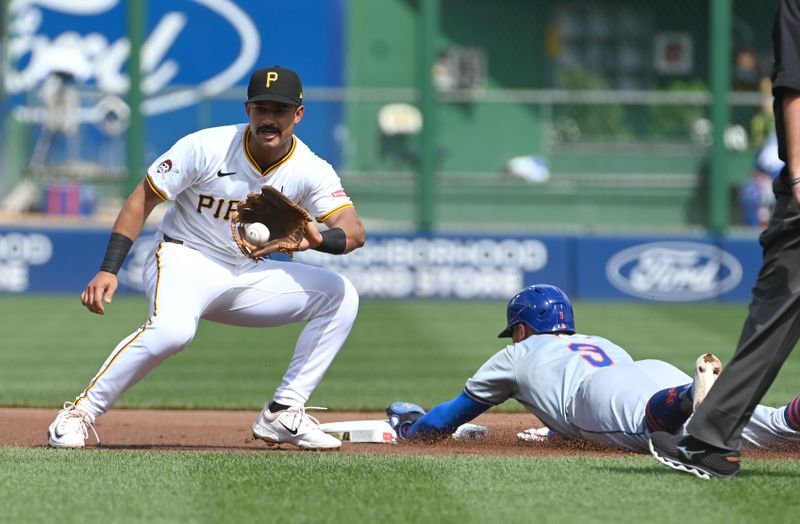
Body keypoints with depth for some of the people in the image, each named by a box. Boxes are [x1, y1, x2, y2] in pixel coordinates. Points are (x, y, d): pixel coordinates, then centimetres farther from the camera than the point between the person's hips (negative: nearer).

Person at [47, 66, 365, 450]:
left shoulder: (311, 170, -7)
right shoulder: (205, 148, -15)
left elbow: (354, 230, -19)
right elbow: (142, 199, -11)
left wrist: (319, 239, -44)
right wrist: (108, 270, -20)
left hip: (246, 275, 5)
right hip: (184, 260, -5)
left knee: (340, 295, -7)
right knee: (172, 329, -38)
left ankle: (283, 414, -5)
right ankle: (80, 413, -24)